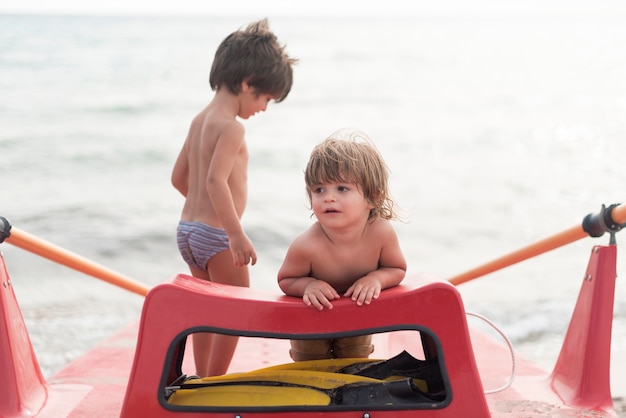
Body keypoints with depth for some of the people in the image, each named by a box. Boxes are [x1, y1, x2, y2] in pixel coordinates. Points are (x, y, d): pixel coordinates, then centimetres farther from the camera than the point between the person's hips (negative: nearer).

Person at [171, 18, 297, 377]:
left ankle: (203, 381, 30)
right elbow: (216, 181, -29)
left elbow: (179, 177, 17)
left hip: (188, 228, 9)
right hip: (216, 234, -9)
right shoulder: (231, 127, -17)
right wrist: (237, 234, -29)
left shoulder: (200, 120, 11)